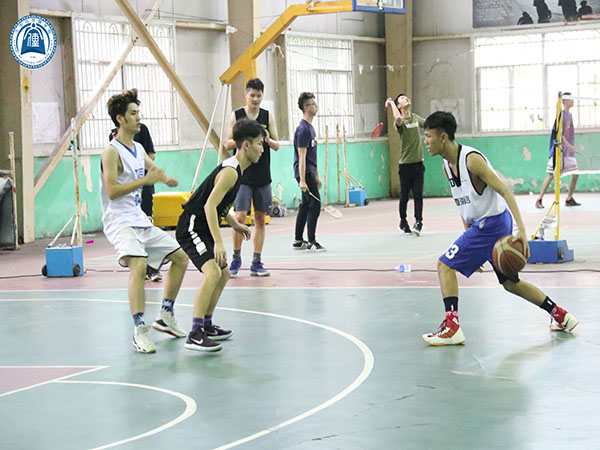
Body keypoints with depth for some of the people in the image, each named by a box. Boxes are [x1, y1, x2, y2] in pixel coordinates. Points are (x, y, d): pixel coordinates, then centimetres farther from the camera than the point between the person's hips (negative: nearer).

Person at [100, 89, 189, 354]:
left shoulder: (138, 148, 13)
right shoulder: (112, 152, -12)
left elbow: (154, 170, 31)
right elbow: (112, 191, -23)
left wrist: (166, 178, 8)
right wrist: (145, 180, -25)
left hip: (141, 222, 9)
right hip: (120, 223, -9)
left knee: (181, 257, 11)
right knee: (138, 265, -31)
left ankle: (165, 317, 23)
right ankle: (139, 331, -29)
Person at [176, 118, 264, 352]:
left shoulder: (236, 169, 11)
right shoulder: (230, 172, -20)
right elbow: (209, 206, -28)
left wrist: (234, 224, 26)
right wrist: (218, 242, -31)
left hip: (203, 228, 11)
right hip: (191, 228, -11)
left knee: (223, 274, 19)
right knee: (212, 273, -25)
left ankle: (206, 326, 30)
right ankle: (194, 335, -26)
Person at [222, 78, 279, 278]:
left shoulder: (267, 116, 6)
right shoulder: (236, 115, 1)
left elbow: (277, 145, 6)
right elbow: (227, 144, -1)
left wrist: (268, 140, -15)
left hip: (263, 175, 3)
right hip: (242, 175, -3)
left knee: (260, 218, 4)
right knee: (240, 217, -9)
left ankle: (256, 262, 10)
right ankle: (236, 258, 8)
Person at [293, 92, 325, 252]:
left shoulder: (310, 128, 16)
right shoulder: (303, 129, -15)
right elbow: (302, 157, -19)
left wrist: (317, 176, 23)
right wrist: (302, 180, -23)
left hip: (310, 172, 10)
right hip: (305, 173, -10)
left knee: (305, 205, 12)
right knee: (315, 204, -10)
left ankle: (298, 241, 17)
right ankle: (311, 242, -7)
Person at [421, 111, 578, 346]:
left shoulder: (471, 159, -20)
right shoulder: (447, 166, 7)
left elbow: (505, 192, -24)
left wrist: (521, 230, -33)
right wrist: (468, 235, 16)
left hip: (491, 223, -10)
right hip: (481, 224, 10)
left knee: (445, 264, -10)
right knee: (510, 283, 19)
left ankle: (452, 328, -11)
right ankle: (561, 316, 29)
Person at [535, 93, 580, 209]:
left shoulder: (570, 115, 15)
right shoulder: (561, 114, -12)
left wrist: (572, 147, 19)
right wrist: (569, 146, -23)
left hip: (569, 151, 8)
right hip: (559, 150, -8)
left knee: (575, 174, 4)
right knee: (552, 175, -7)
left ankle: (569, 199, 14)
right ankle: (539, 200, 0)